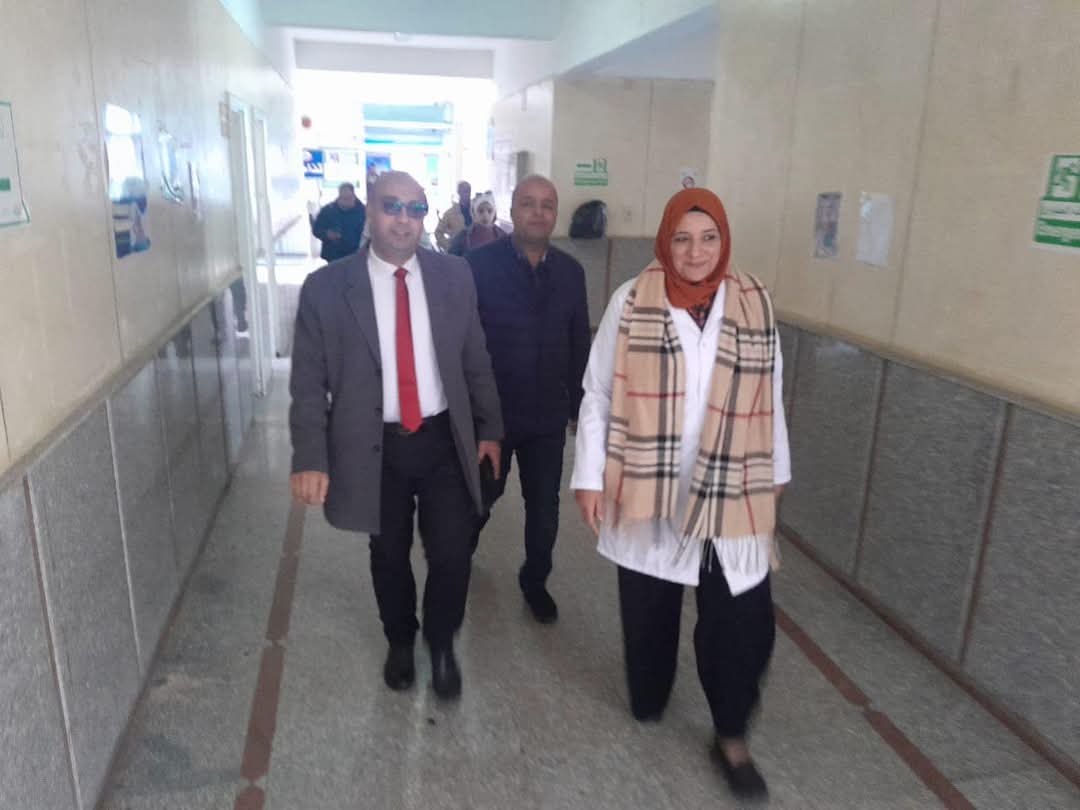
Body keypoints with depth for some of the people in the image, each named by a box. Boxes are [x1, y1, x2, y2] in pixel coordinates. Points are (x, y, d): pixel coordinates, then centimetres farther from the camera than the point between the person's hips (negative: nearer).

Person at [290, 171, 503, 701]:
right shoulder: (326, 287, -8)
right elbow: (308, 383, -5)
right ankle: (400, 642, 44)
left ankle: (441, 644, 32)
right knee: (389, 556, 16)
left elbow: (475, 359, 7)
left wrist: (490, 427, 9)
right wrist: (310, 458, -10)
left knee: (453, 555, 1)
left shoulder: (454, 275, -2)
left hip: (444, 440, 1)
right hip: (374, 446, -1)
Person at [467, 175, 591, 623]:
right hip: (490, 410, -2)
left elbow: (579, 345, 6)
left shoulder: (570, 270, 1)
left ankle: (535, 581, 36)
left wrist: (580, 404, 8)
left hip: (548, 415, 3)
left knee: (544, 506, 12)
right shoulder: (480, 263, -11)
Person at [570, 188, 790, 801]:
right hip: (648, 491, -1)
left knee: (744, 619, 1)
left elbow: (770, 400, 8)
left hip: (732, 496, 1)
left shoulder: (755, 304, 0)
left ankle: (732, 738, 25)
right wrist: (590, 476, -6)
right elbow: (599, 395, -3)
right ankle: (647, 703, 44)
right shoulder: (632, 302, -6)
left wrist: (775, 476, 12)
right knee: (648, 609, 16)